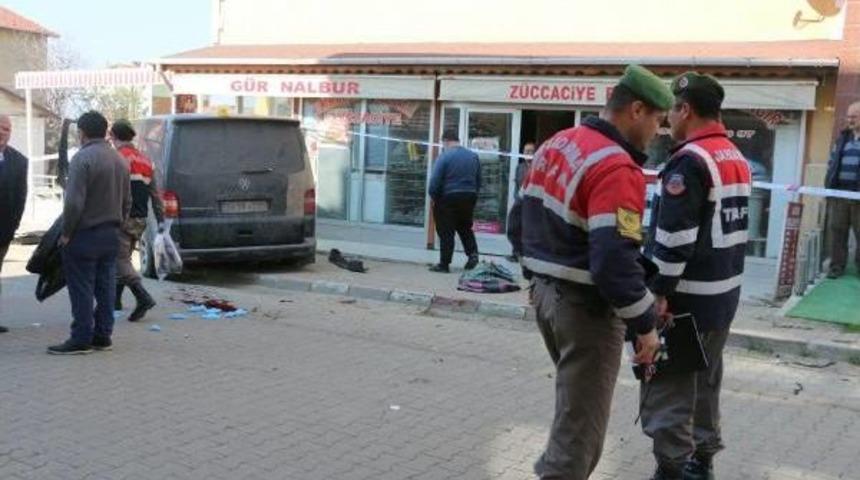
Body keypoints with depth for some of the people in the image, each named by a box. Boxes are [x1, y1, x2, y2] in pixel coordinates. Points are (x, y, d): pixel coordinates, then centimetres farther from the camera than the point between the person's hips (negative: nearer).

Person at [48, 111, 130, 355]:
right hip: (111, 234, 8)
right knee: (105, 287, 11)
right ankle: (103, 335, 15)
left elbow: (74, 202, -20)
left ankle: (81, 339, 0)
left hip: (85, 234, -8)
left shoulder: (83, 158, -15)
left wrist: (66, 232, -11)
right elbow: (127, 201, 15)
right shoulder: (120, 160, 11)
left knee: (81, 289, -2)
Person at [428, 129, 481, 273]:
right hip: (469, 198, 5)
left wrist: (434, 198, 1)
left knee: (446, 232, 2)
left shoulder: (444, 156, -11)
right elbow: (479, 181, 11)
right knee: (465, 228, 22)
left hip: (449, 198, -5)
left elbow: (435, 181, -13)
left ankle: (444, 264, 6)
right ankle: (473, 253, 3)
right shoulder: (473, 156, 7)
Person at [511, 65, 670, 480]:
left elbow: (522, 215, 15)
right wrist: (645, 325, -17)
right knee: (581, 422, 2)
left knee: (575, 405, 25)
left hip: (545, 293, 9)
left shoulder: (555, 145, 8)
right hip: (585, 306, -9)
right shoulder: (616, 168, -21)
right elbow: (615, 260, -27)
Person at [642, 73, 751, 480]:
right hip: (724, 293, 10)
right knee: (706, 380, 19)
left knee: (668, 387, -2)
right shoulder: (738, 160, 13)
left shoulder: (690, 160, -18)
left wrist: (658, 292, -18)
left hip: (688, 297, -10)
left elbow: (674, 237, -22)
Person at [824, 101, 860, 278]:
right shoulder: (842, 138, 15)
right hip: (838, 191, 4)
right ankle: (837, 266, 11)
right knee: (836, 230, 4)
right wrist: (828, 184, 11)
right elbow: (832, 162, 19)